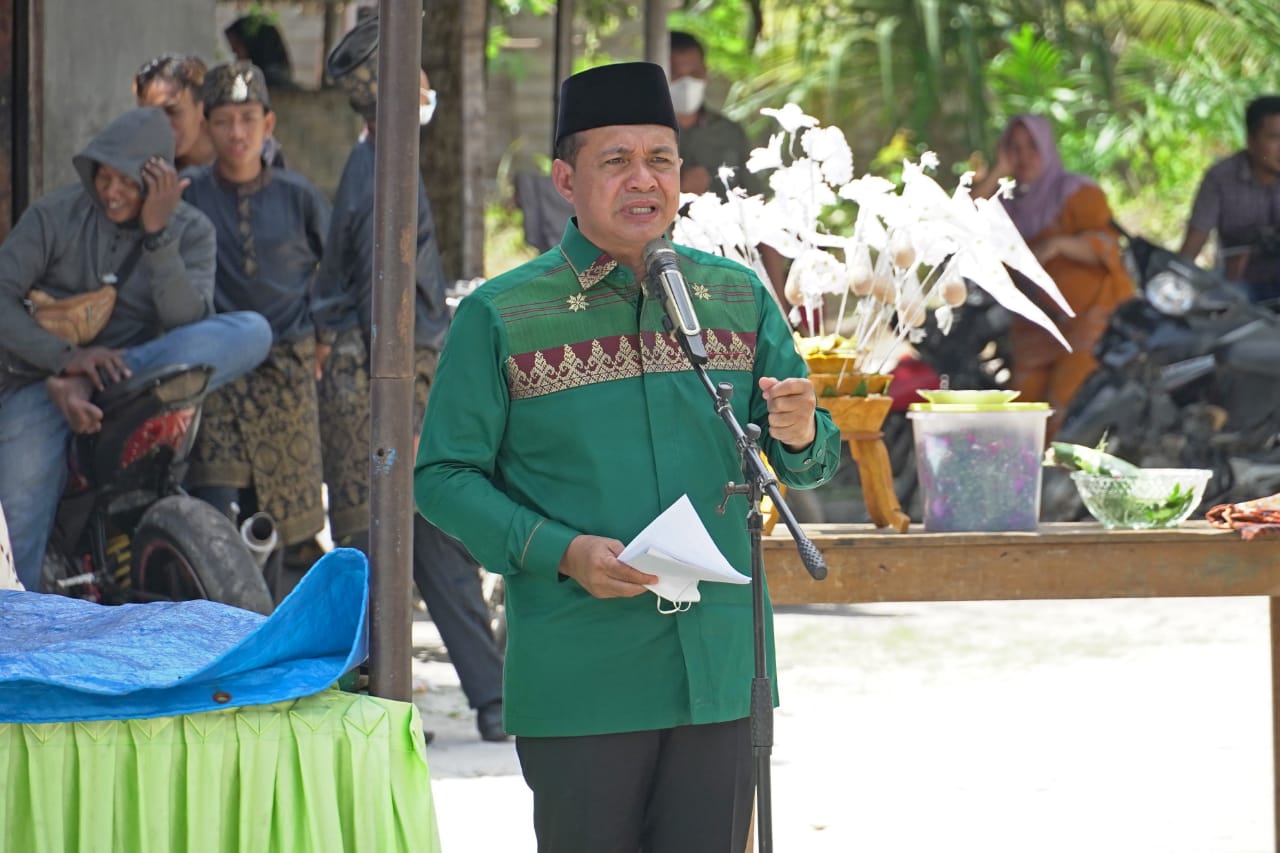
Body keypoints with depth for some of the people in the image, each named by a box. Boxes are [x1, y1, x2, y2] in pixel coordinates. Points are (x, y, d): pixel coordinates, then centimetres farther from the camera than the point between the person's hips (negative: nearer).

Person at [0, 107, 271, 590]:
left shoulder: (190, 232, 2)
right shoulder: (55, 215, -2)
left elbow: (187, 322, -13)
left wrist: (157, 233, -24)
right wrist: (64, 357, -25)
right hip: (41, 377, -2)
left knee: (251, 333, -24)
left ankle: (88, 387, -33)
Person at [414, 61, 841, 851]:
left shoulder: (741, 298, 10)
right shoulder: (499, 317, -1)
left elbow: (809, 462, 14)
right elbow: (445, 477, -2)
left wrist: (800, 436, -10)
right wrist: (562, 552, -16)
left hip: (721, 670, 3)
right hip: (578, 687, -3)